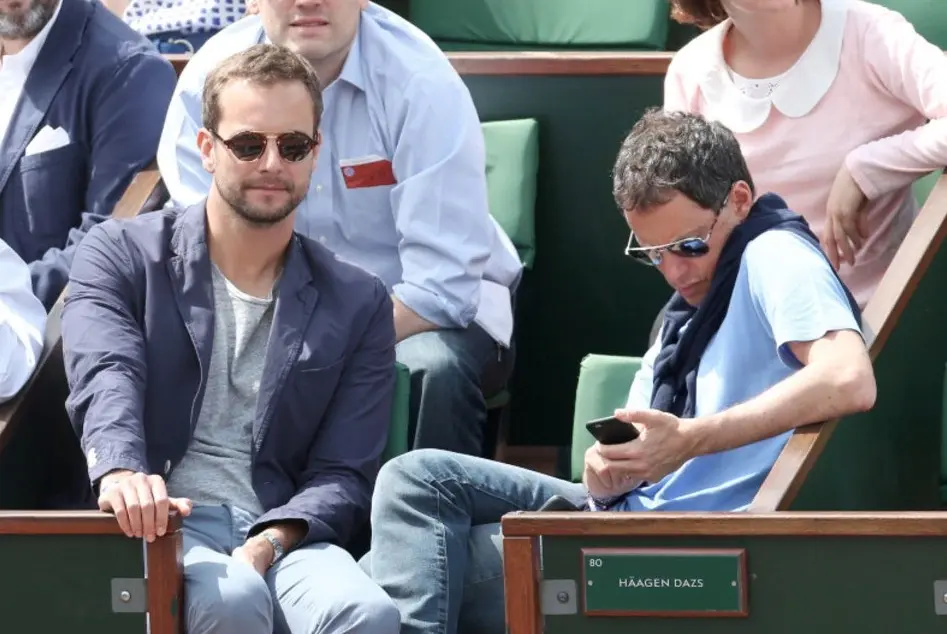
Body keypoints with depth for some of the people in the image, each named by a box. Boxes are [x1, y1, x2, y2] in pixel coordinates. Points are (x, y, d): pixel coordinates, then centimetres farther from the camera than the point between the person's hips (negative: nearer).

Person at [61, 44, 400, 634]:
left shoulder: (358, 304, 16)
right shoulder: (120, 255, 11)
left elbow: (344, 474, 9)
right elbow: (105, 375, -10)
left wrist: (270, 543, -14)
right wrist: (121, 473, -34)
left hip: (280, 535, 2)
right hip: (155, 523, -2)